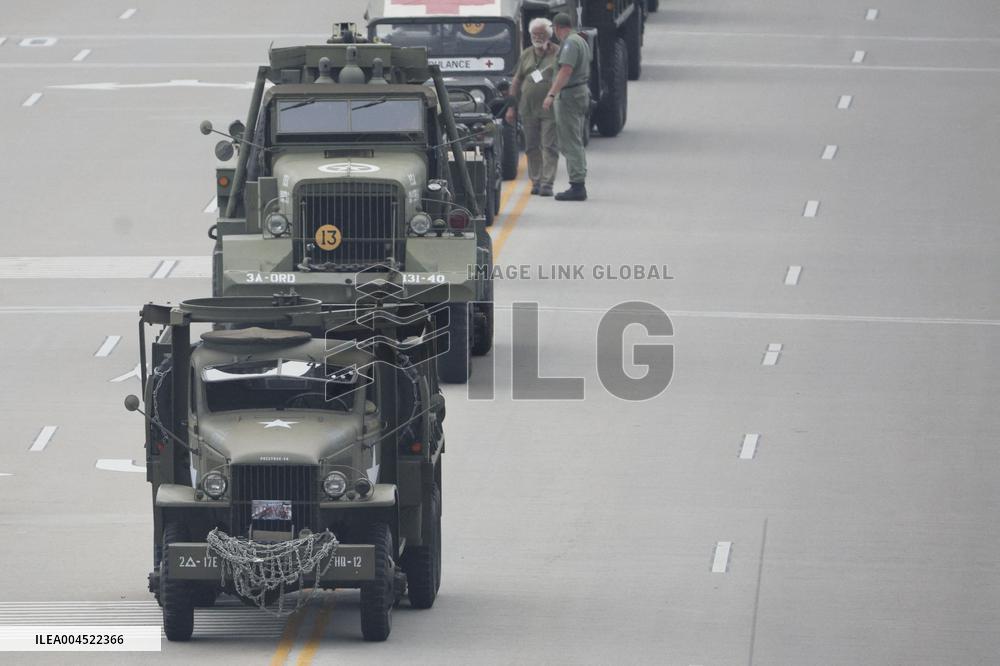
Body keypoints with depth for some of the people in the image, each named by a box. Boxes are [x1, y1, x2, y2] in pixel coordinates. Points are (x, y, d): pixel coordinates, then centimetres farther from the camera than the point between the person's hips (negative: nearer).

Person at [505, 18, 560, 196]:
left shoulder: (558, 54, 1)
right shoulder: (526, 55, 14)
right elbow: (516, 81, 15)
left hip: (550, 109, -5)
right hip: (528, 108, 5)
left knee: (549, 146, -8)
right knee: (531, 147, 7)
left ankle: (547, 183, -10)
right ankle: (536, 181, 15)